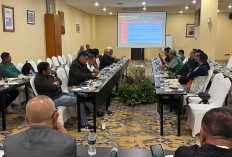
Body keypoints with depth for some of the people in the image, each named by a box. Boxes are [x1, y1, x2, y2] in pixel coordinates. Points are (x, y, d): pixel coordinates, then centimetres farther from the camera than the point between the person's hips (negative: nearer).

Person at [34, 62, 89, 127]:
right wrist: (56, 84, -2)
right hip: (54, 99, -11)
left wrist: (57, 82, -4)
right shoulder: (39, 80, -16)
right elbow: (52, 88, -25)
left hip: (60, 94, 11)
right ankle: (84, 124, -13)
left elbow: (59, 81, 19)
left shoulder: (47, 75, 14)